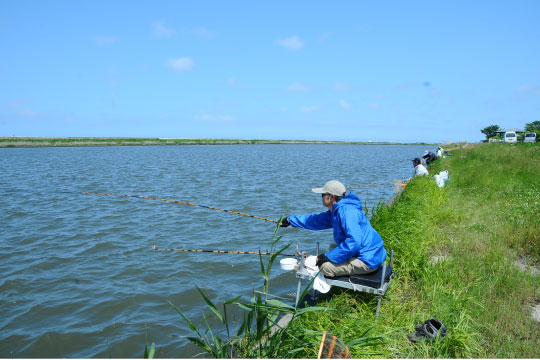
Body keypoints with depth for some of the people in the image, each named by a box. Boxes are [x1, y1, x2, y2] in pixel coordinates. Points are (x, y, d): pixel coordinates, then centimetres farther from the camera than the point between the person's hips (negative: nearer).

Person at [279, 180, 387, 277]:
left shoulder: (346, 211, -21)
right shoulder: (335, 211, 12)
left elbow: (354, 242, -30)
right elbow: (315, 220, 25)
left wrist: (328, 257, -23)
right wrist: (290, 220, 31)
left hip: (368, 261, -11)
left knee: (324, 266, -17)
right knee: (332, 247, 26)